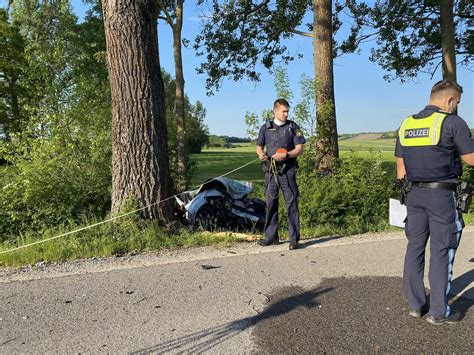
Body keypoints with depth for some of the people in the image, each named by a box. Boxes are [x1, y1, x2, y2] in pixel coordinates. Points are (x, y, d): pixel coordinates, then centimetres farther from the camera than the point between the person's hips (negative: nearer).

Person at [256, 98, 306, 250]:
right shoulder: (266, 127, 9)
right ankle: (271, 237, 19)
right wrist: (261, 154, -9)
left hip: (287, 171, -2)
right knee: (270, 204, 8)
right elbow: (259, 147, 14)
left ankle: (294, 239, 3)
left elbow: (299, 148, 1)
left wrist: (286, 155, -16)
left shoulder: (293, 127, 4)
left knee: (291, 204, -4)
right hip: (270, 171, 2)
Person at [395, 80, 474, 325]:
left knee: (415, 247, 11)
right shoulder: (452, 122, -8)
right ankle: (438, 312, 10)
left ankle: (415, 305, 20)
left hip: (414, 194, 6)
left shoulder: (406, 124, 10)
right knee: (441, 252, 2)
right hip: (442, 194, -5)